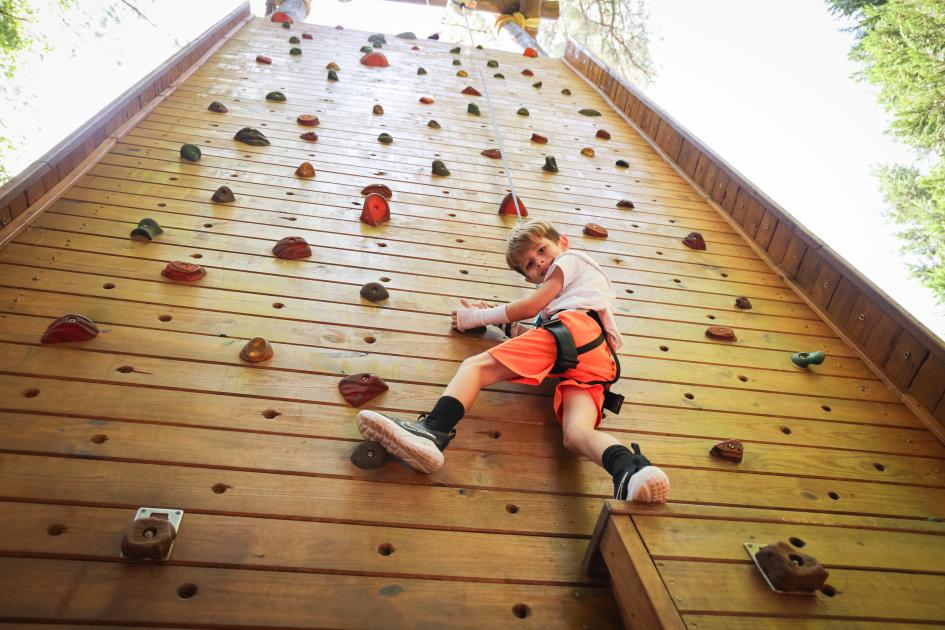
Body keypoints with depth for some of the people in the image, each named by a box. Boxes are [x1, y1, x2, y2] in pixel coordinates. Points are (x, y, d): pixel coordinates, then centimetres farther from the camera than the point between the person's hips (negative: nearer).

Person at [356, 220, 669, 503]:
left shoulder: (571, 258, 26)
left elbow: (531, 307, 13)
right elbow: (533, 331, 31)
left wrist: (480, 316, 21)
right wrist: (494, 317, 27)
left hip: (572, 326, -7)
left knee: (475, 365, -14)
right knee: (576, 436, -18)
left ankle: (433, 430, -39)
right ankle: (630, 469, -49)